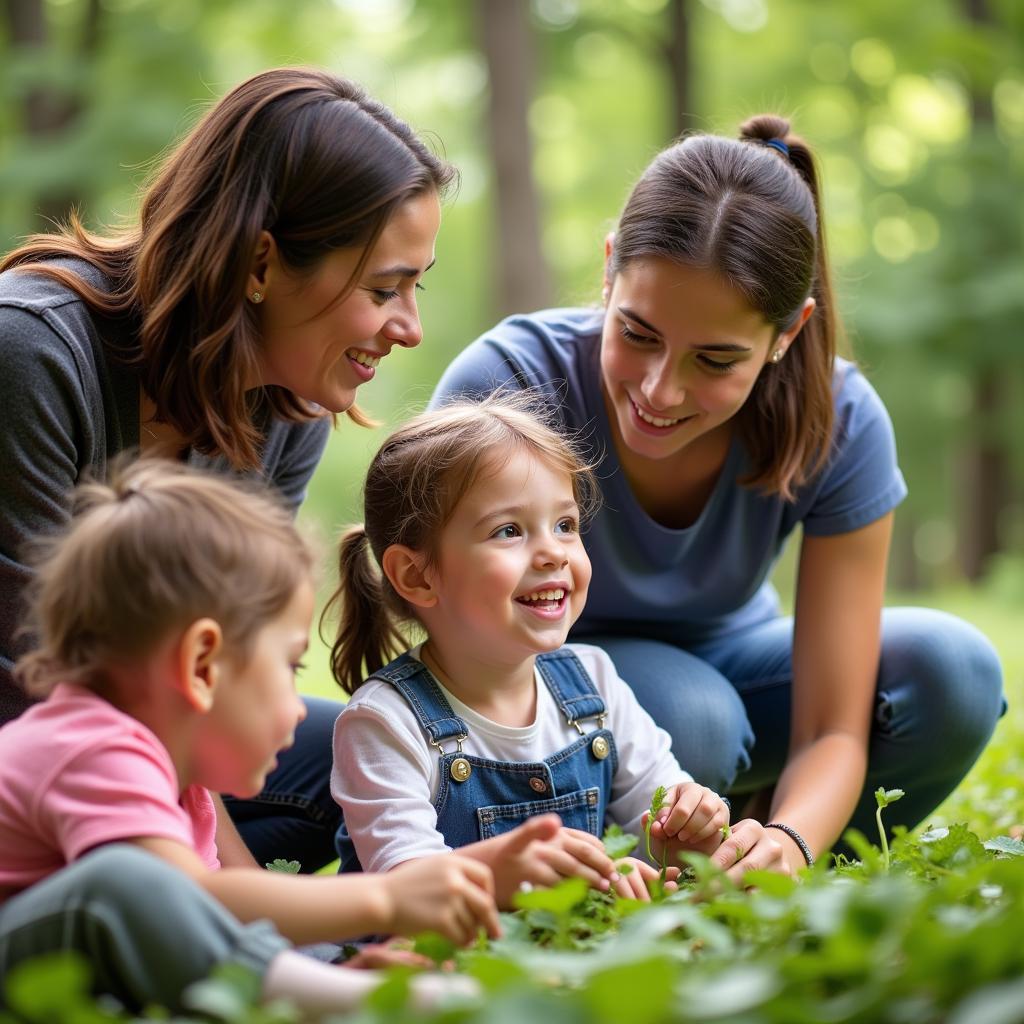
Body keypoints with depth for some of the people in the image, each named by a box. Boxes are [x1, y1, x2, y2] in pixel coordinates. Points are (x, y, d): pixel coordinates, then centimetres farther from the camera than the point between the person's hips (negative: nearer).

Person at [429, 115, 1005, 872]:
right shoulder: (506, 386, -32)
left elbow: (834, 729, -23)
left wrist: (786, 843, -46)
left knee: (953, 674, -23)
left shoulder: (838, 425, -24)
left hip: (717, 660, 3)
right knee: (686, 716, -36)